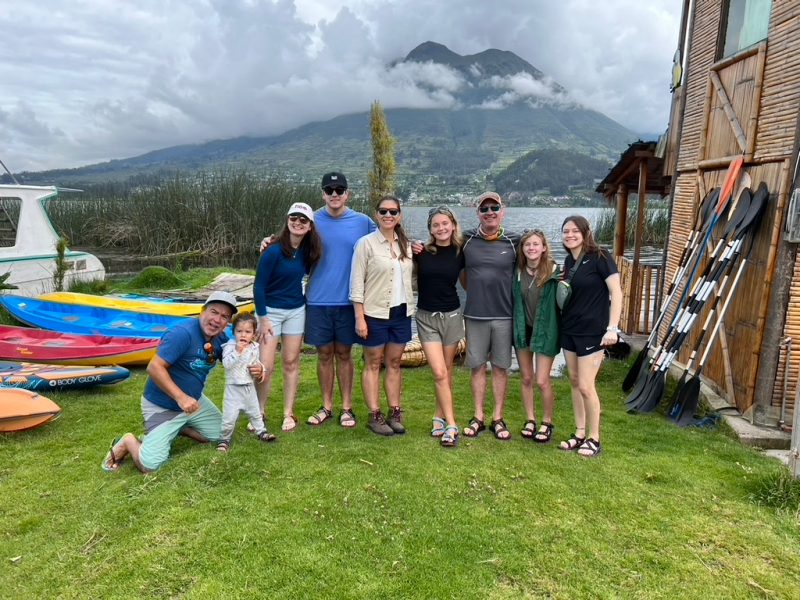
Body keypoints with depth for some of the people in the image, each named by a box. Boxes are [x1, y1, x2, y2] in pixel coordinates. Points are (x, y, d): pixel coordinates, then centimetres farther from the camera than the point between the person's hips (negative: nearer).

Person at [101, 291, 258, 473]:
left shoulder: (220, 339, -3)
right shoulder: (183, 333, -28)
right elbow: (154, 368, -30)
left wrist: (252, 368, -16)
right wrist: (181, 397, -34)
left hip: (194, 400, 8)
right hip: (161, 405, -8)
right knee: (150, 465, -17)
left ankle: (179, 428, 24)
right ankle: (129, 442, 13)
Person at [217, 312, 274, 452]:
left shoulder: (254, 347, 2)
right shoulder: (229, 346, -16)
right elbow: (226, 364, -29)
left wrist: (261, 368, 3)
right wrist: (237, 351, -35)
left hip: (249, 387, 5)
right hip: (234, 387, -5)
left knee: (255, 412, 21)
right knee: (229, 416, -5)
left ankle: (261, 431, 39)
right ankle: (224, 439, 12)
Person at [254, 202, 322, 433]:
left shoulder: (307, 250, -3)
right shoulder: (274, 251, -18)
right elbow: (259, 286, -14)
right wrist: (263, 319, -15)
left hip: (296, 311, 5)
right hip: (271, 311, -4)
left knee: (291, 362, 8)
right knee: (266, 366, -6)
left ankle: (289, 414, 18)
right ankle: (260, 413, 14)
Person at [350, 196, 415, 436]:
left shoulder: (406, 244, 9)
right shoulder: (366, 243, -7)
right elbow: (356, 283, -10)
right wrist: (359, 317, -13)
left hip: (401, 312, 5)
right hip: (375, 314, -5)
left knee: (394, 364, 11)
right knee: (373, 365, 5)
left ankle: (394, 413, 20)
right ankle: (375, 416, 13)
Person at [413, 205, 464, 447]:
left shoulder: (459, 253, -2)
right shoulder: (421, 252, -6)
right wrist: (411, 253, -5)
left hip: (451, 316, 1)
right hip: (426, 317, -1)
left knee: (447, 371, 11)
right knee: (439, 373, -6)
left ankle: (439, 416, 26)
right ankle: (451, 425, 2)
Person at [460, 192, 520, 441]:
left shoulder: (514, 241, -1)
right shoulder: (467, 239, 1)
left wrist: (506, 297, 5)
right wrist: (476, 294, 4)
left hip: (504, 315, -1)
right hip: (474, 315, 1)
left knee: (500, 367, 7)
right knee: (477, 366, 8)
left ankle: (498, 418, 18)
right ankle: (478, 417, 19)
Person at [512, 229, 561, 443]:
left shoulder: (553, 272, -14)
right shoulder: (517, 271, -5)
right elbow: (513, 299, 3)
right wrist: (516, 326, -3)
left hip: (545, 330, -3)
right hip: (522, 329, 3)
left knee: (542, 381, -2)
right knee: (526, 378, 13)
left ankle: (547, 423, 20)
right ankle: (530, 420, 30)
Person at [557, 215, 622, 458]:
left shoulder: (599, 257, -10)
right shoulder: (568, 261, 9)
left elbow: (616, 293, -13)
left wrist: (612, 328, -18)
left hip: (592, 331, -7)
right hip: (569, 330, 7)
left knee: (586, 386, -4)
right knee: (574, 382, 11)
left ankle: (594, 438, 12)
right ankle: (579, 434, 23)